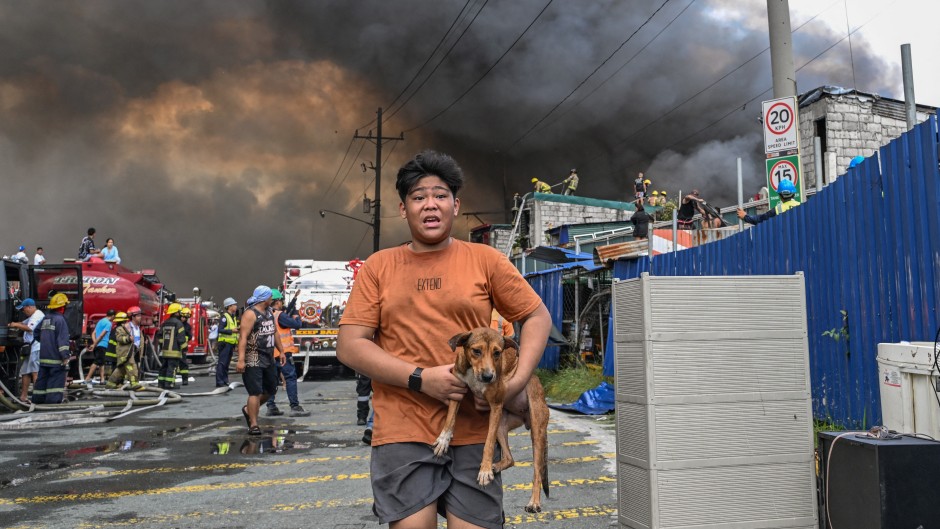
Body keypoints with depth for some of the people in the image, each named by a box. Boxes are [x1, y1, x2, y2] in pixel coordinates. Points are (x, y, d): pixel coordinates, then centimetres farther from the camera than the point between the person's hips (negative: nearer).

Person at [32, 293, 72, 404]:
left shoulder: (45, 319, 15)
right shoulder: (60, 320, -12)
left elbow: (39, 336, 26)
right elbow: (63, 340, -19)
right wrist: (65, 357, -21)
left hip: (43, 357, 8)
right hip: (56, 358, -8)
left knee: (42, 378, 13)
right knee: (57, 379, -8)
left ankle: (37, 399, 18)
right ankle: (53, 399, -13)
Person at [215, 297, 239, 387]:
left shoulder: (233, 317, 17)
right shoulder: (225, 317, -10)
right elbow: (220, 329, -19)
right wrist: (231, 331, -23)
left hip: (231, 343, 9)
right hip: (225, 343, -9)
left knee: (227, 363, 13)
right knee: (222, 363, -8)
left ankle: (225, 381, 18)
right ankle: (219, 382, -7)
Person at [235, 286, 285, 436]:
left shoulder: (269, 312, 14)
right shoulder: (250, 314, -13)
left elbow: (275, 332, 24)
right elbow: (243, 337, -20)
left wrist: (281, 351, 21)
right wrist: (241, 359, -27)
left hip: (268, 359, 9)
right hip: (253, 360, -9)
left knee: (271, 389, 17)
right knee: (256, 392, -8)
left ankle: (249, 410, 35)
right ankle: (253, 424, -1)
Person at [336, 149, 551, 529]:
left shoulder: (485, 259, 5)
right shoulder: (378, 267, 6)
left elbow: (537, 316, 11)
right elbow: (349, 346, 0)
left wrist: (518, 382, -5)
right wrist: (421, 378, -12)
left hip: (474, 432, 1)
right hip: (402, 433, 0)